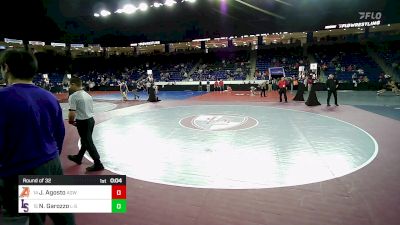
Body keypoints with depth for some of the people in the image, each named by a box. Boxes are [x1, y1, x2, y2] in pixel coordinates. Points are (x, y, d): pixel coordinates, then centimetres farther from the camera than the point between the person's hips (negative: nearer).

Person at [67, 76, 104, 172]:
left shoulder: (73, 96, -16)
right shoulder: (87, 95, 9)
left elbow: (72, 113, -23)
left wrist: (71, 121, -2)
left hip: (83, 122, -9)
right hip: (91, 119, 9)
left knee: (88, 143, 2)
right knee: (86, 140, 22)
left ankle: (98, 164, 9)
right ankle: (78, 158, 44)